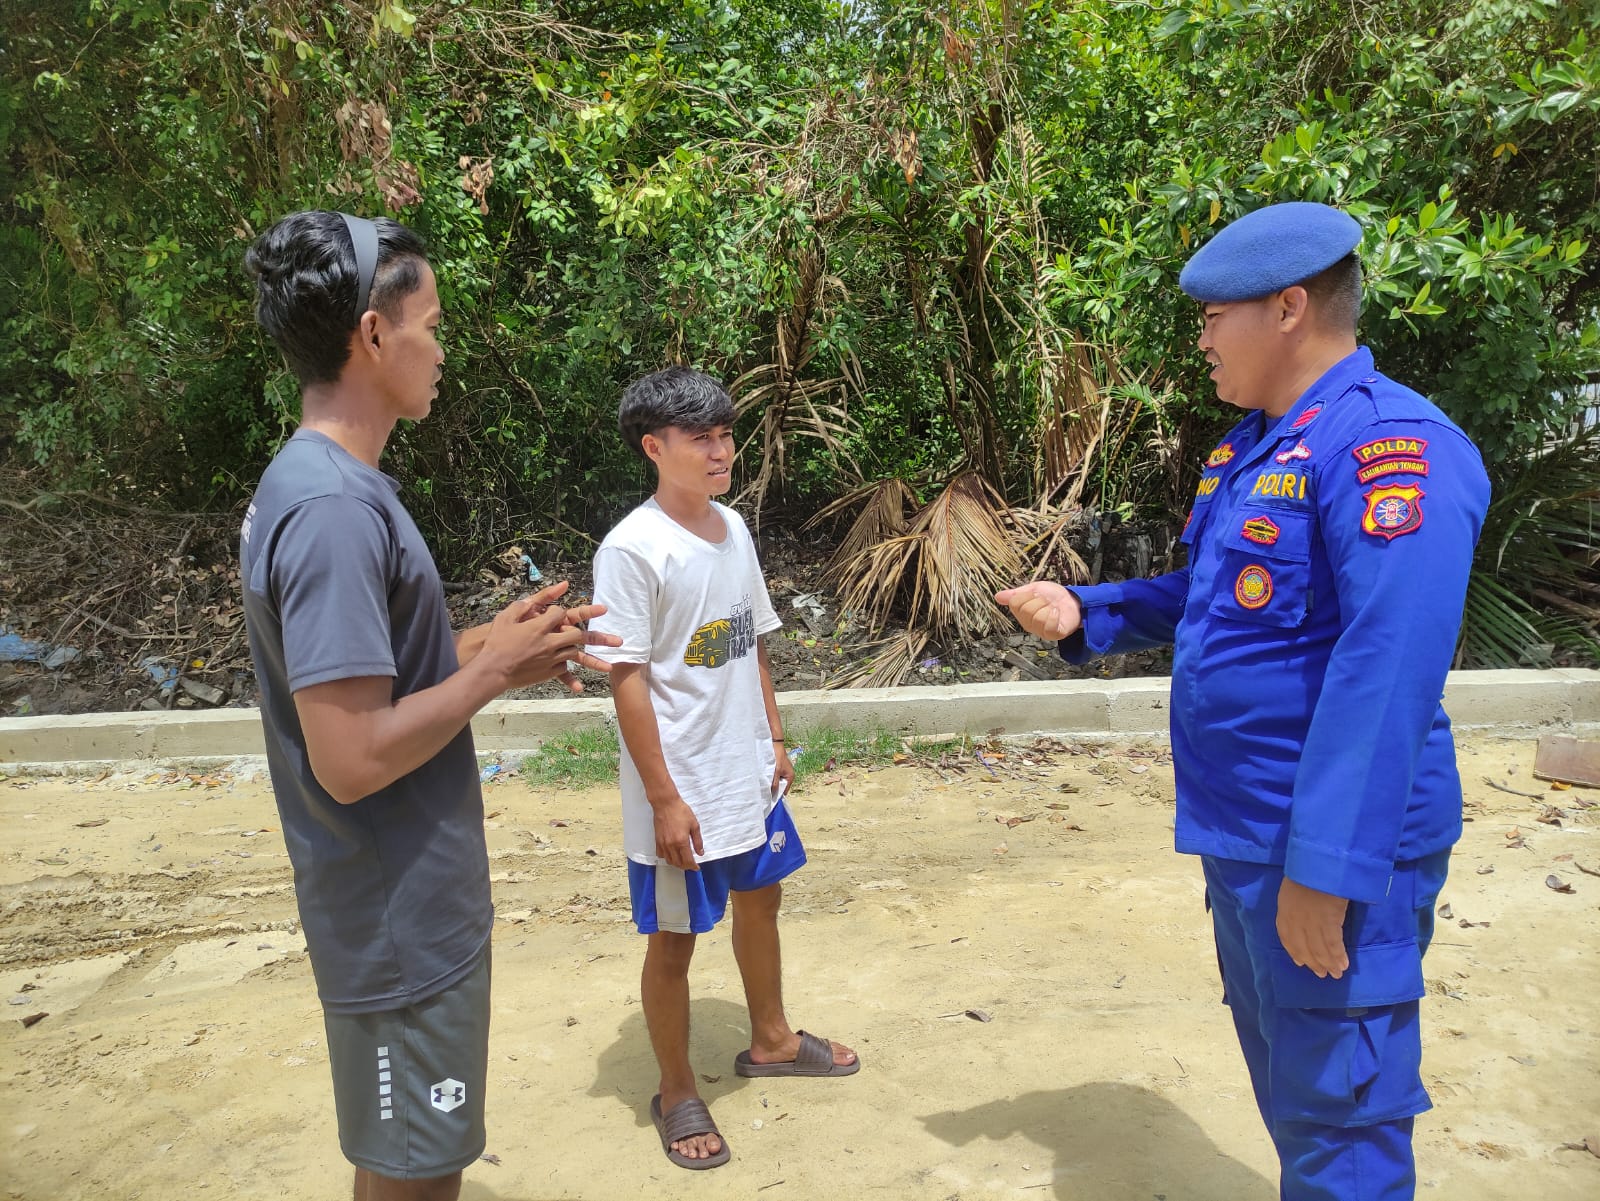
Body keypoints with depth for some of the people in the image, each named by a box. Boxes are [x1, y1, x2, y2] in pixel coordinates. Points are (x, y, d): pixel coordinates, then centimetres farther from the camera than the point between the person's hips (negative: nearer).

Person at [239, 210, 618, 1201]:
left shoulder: (318, 483, 6)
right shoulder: (336, 508, -25)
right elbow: (352, 757, -28)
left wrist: (489, 642, 3)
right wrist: (495, 671, -15)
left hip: (412, 903, 9)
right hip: (403, 924, -9)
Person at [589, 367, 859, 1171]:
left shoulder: (733, 529, 5)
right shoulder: (632, 549, -18)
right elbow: (628, 681, -18)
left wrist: (774, 740, 12)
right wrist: (664, 799, -18)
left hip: (748, 775, 8)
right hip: (684, 794, -7)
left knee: (760, 898, 23)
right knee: (674, 939, 9)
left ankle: (771, 1041, 47)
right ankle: (676, 1094, 30)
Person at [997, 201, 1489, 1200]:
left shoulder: (1388, 443, -19)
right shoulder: (1255, 445, 11)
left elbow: (1388, 666, -27)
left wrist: (1324, 868, -28)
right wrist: (1083, 614, 11)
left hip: (1332, 852, -9)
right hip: (1240, 833, 9)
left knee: (1339, 1109, 5)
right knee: (1284, 1080, 24)